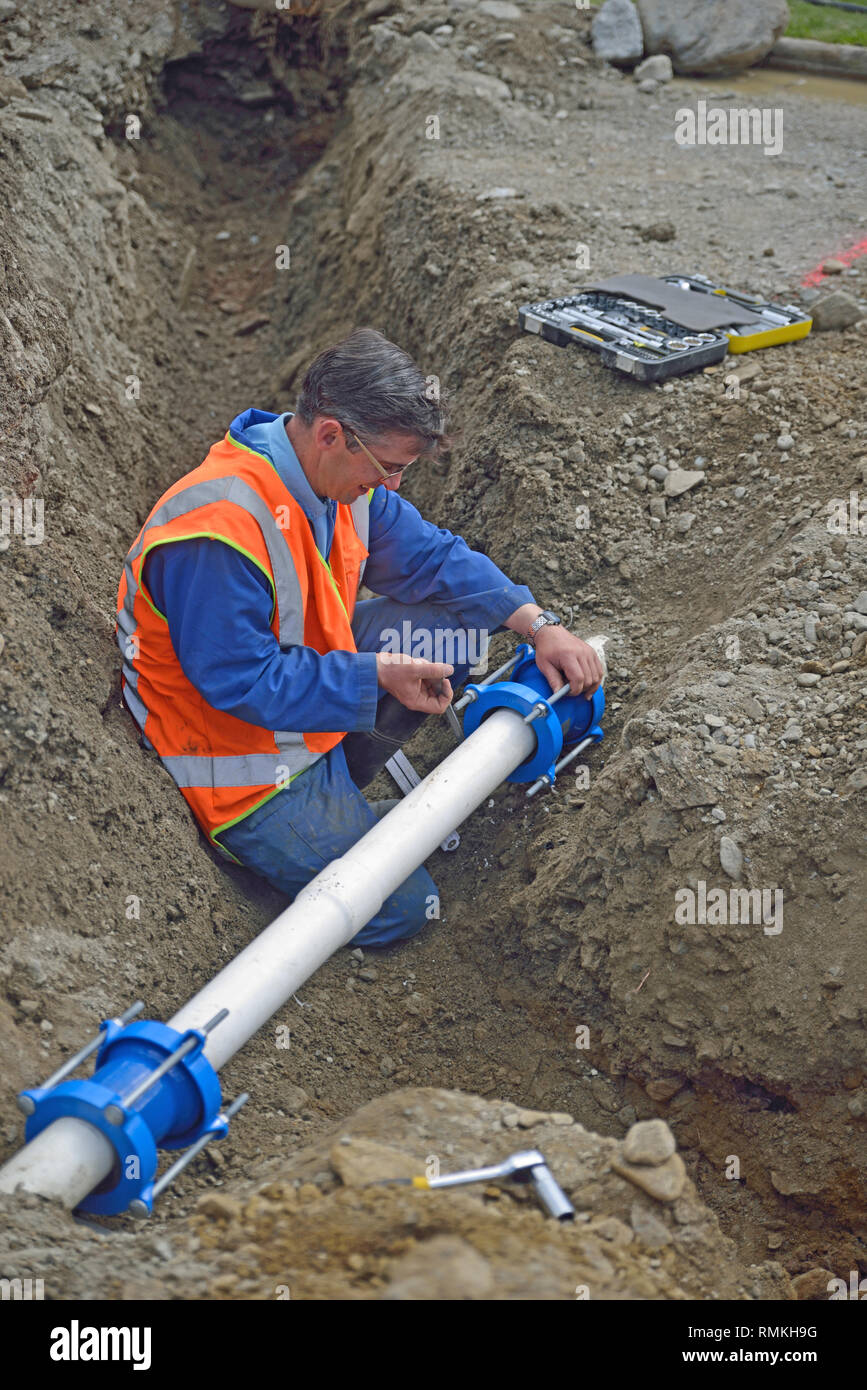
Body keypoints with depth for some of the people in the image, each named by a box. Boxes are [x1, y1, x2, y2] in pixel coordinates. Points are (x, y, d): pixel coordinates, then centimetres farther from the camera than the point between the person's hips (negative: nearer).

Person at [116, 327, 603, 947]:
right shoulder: (217, 532, -33)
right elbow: (242, 681, -29)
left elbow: (432, 557, 2)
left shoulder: (344, 475, -6)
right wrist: (377, 676, -29)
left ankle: (335, 790, 5)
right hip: (243, 756, -9)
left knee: (462, 621, -2)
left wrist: (540, 624, -9)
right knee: (402, 909, -9)